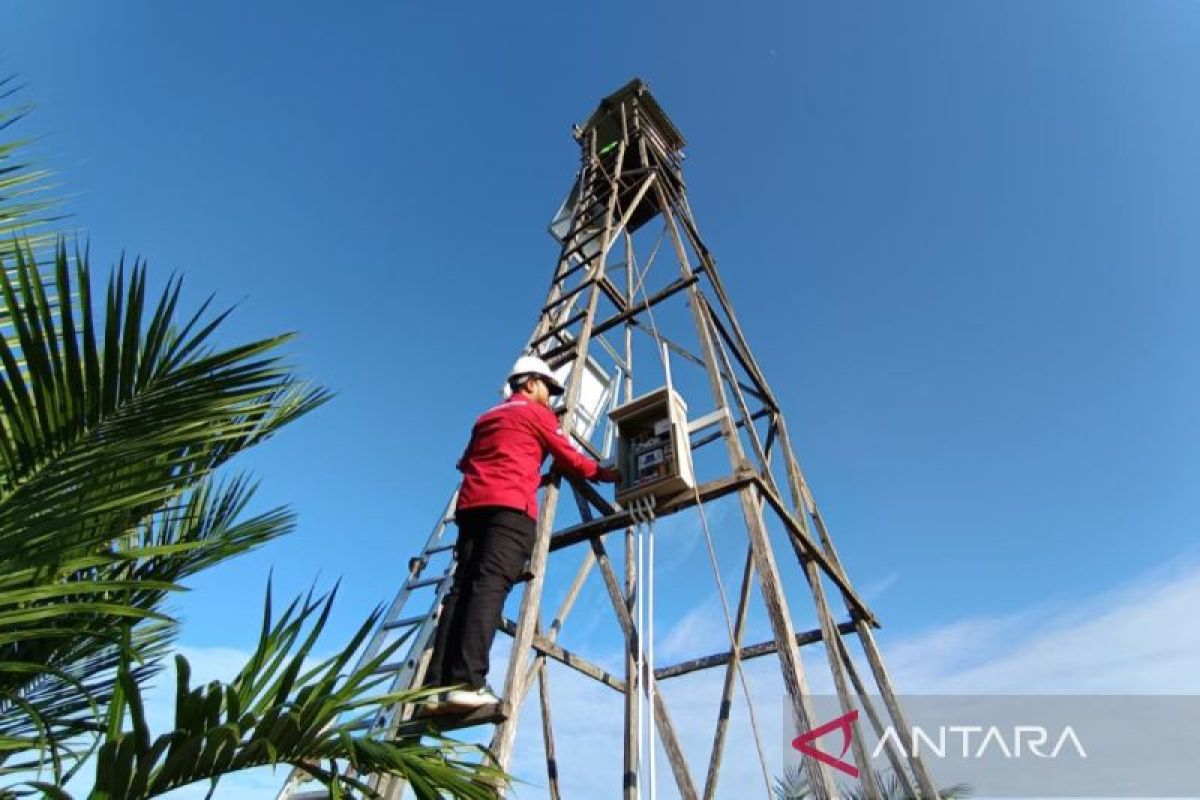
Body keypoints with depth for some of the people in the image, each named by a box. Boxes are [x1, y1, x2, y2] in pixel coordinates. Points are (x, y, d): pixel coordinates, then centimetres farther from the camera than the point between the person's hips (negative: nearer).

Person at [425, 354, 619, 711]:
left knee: (461, 588, -1)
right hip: (509, 505, -6)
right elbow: (569, 458, 11)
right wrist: (602, 472, 27)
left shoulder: (486, 417, 31)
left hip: (471, 503, 7)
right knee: (490, 585, -16)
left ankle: (437, 685, -9)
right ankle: (467, 683, -26)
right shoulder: (537, 412, 11)